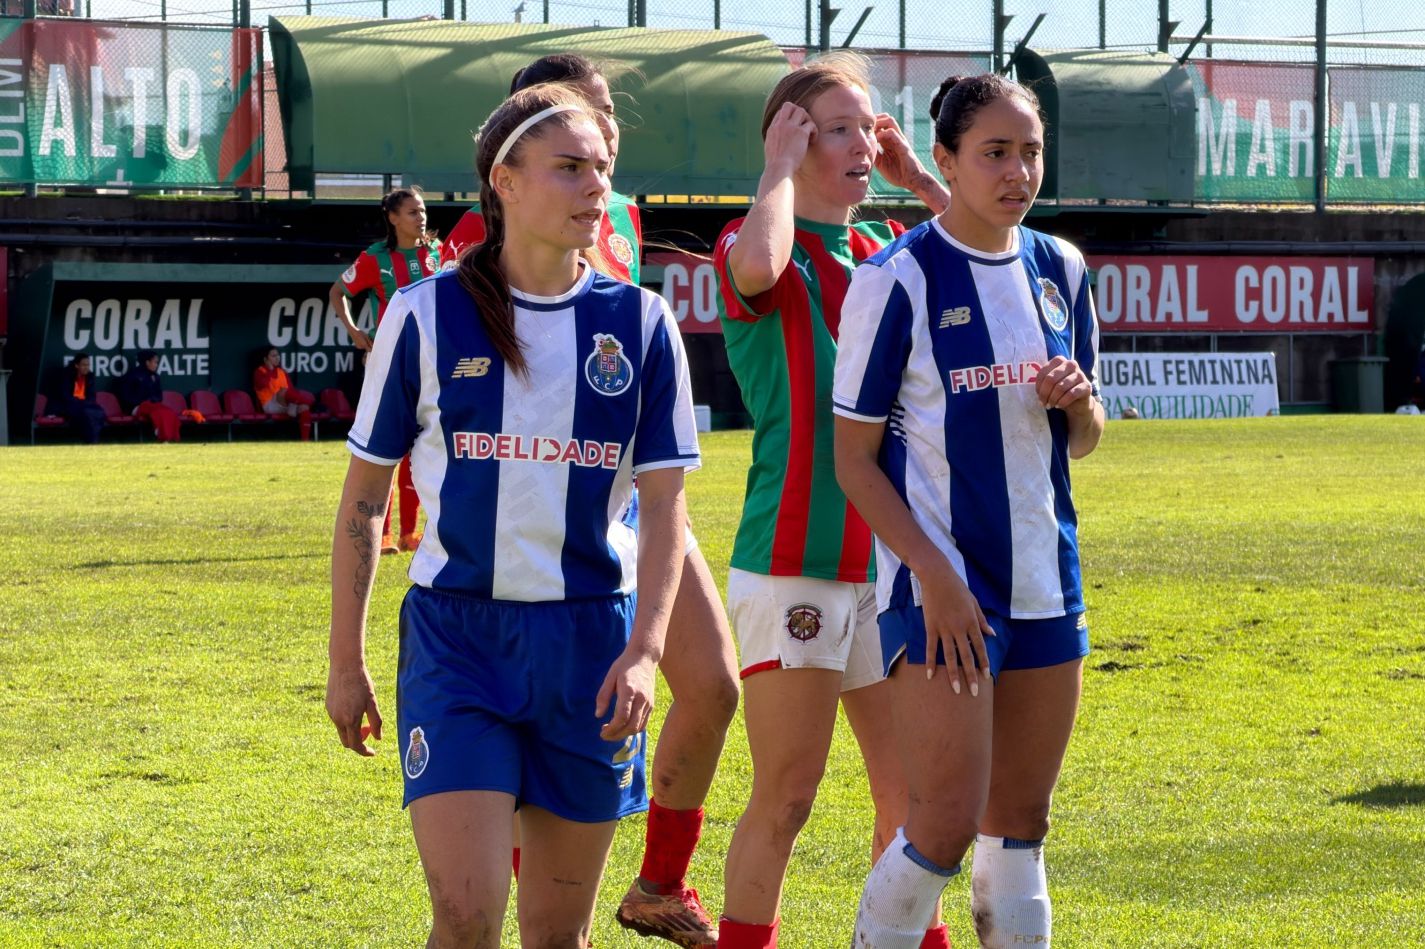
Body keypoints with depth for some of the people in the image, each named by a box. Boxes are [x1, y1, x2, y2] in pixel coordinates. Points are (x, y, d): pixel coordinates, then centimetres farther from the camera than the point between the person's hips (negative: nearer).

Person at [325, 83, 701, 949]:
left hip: (590, 641, 2)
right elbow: (365, 495, 5)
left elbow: (665, 504, 0)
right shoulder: (428, 316, -2)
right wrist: (347, 661, 5)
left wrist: (644, 650, -13)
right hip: (457, 633, -2)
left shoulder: (640, 323, 2)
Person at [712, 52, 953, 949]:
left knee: (912, 792, 9)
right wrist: (780, 167, -15)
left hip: (887, 563, 6)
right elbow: (758, 265, -31)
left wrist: (919, 179, 5)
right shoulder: (751, 251, -6)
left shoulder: (891, 253, 12)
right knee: (785, 800, -2)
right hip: (792, 564, -6)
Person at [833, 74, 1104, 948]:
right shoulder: (898, 279, -9)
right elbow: (854, 456, -8)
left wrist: (1079, 402, -7)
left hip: (1045, 581, 6)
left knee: (1021, 823, 9)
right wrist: (935, 576, -16)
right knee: (947, 824, -11)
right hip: (941, 587, -6)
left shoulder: (1061, 270, 8)